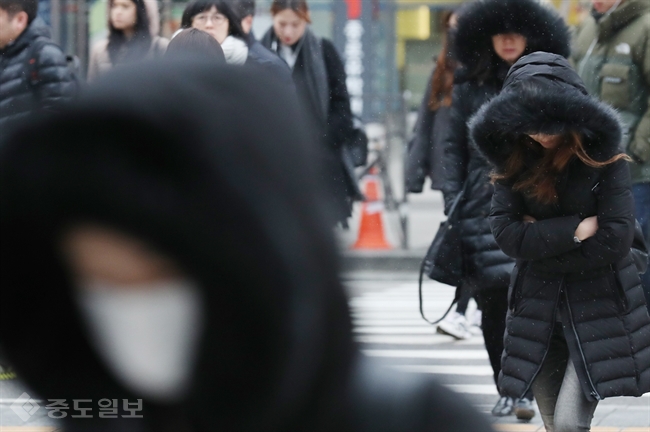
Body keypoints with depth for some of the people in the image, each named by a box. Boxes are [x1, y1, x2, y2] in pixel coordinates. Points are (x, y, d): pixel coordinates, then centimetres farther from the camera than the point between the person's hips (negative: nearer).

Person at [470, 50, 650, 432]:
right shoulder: (515, 161, 1)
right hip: (538, 310, 4)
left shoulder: (604, 160, -9)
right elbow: (506, 233, -9)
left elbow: (616, 240, -16)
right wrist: (576, 230, -17)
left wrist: (540, 241, -10)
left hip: (599, 309, -4)